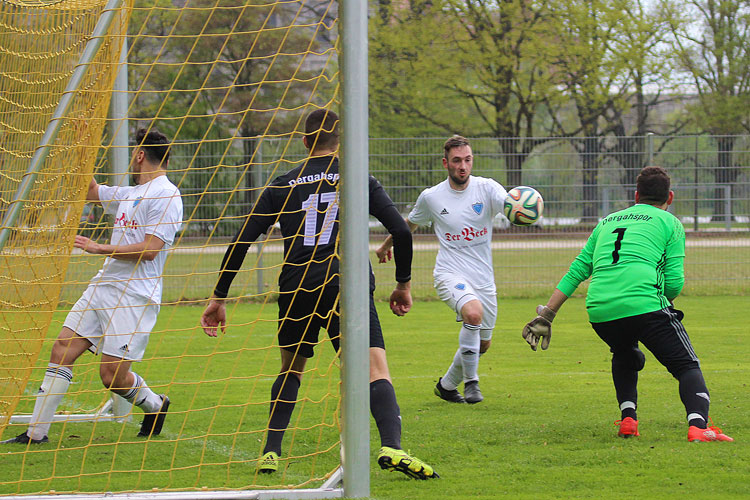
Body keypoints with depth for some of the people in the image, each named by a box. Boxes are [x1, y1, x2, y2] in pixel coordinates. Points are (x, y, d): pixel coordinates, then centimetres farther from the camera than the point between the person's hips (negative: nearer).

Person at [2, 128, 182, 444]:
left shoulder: (165, 195, -9)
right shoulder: (130, 194, 19)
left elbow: (150, 249, -18)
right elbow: (90, 191, 35)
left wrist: (102, 249, -14)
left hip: (135, 295, -8)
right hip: (103, 286, 8)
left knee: (112, 376, -10)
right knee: (62, 350, -3)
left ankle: (155, 405, 21)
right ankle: (37, 433, -2)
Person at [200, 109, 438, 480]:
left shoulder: (283, 186, 14)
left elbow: (242, 241, 10)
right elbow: (401, 231, 2)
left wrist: (219, 297, 14)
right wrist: (403, 284, 15)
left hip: (296, 292, 3)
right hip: (348, 288, -2)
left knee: (290, 370, 24)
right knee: (376, 369, -9)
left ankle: (270, 453, 19)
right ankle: (391, 447, -32)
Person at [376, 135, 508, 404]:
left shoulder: (486, 188, -4)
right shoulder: (431, 197, -1)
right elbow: (409, 224, 19)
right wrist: (387, 245, 34)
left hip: (483, 278, 3)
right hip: (449, 273, -3)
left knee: (482, 343, 11)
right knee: (473, 312, -33)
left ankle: (447, 384, 37)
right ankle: (471, 382, -19)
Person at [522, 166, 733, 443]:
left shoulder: (607, 222, 28)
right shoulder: (670, 223, 15)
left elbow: (576, 270, 24)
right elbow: (674, 282, 5)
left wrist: (546, 315, 25)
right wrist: (665, 301, 26)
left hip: (600, 313, 4)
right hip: (644, 303, -4)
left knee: (624, 357, 33)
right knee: (688, 367, 3)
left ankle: (628, 419, 18)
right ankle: (697, 425, -20)